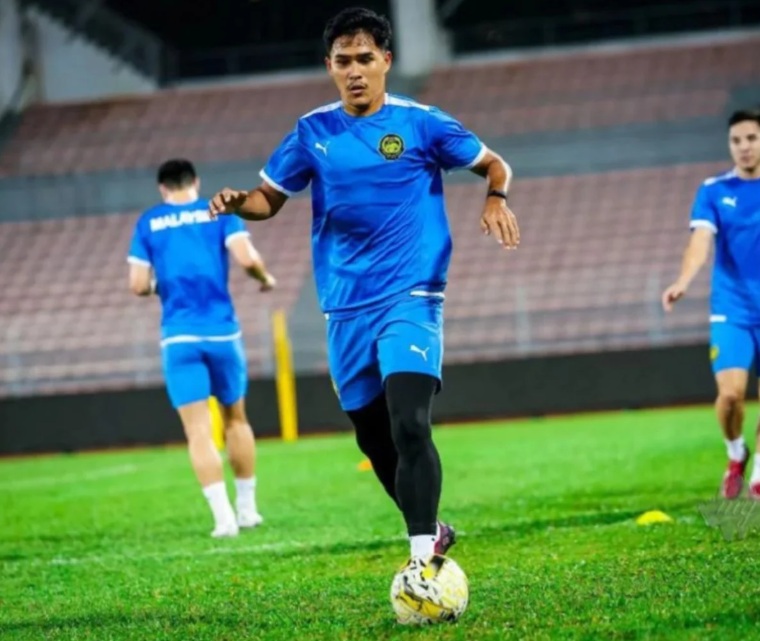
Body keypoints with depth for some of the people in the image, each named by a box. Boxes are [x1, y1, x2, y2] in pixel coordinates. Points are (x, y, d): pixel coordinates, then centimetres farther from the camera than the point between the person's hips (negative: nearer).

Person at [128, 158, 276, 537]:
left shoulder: (148, 223, 7)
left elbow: (138, 285, 1)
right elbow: (246, 258, -10)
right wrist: (265, 278, 11)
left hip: (179, 337, -1)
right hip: (222, 331, 1)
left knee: (198, 432, -2)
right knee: (235, 420, 17)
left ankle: (223, 517, -12)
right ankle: (247, 509, 20)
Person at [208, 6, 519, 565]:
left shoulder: (420, 123, -3)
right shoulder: (313, 132, 6)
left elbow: (494, 165, 7)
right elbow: (270, 198, 14)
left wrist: (496, 199, -15)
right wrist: (238, 202, -9)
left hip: (410, 298, -4)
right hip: (346, 310, 5)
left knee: (409, 427, -23)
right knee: (375, 440, 13)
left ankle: (423, 557, -25)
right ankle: (431, 531, 34)